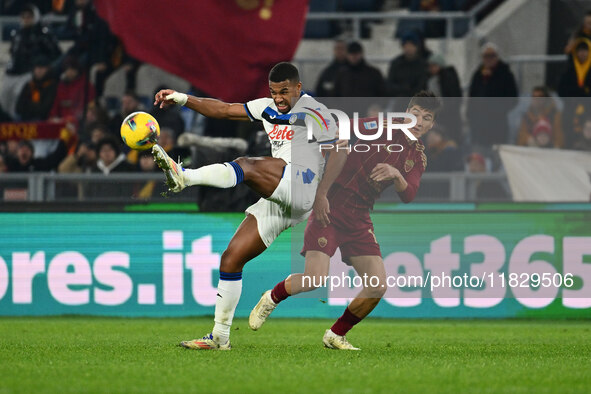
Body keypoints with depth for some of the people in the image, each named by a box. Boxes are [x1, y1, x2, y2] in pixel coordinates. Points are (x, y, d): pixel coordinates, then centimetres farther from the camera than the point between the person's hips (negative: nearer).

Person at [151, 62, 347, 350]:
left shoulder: (312, 111, 0)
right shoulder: (268, 109, 21)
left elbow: (339, 151, -6)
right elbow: (223, 110, 20)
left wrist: (322, 194, -15)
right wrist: (183, 99, 8)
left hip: (302, 184, -8)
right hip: (276, 201, 8)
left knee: (246, 166, -31)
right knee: (231, 259, 2)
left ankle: (183, 177, -51)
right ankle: (219, 337, 6)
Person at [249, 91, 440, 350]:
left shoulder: (418, 158, 11)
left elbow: (408, 196, -3)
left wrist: (396, 175, -24)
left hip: (360, 217, 6)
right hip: (332, 207, -6)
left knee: (378, 287, -6)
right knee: (315, 280, -17)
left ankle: (335, 335, 15)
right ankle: (272, 297, 15)